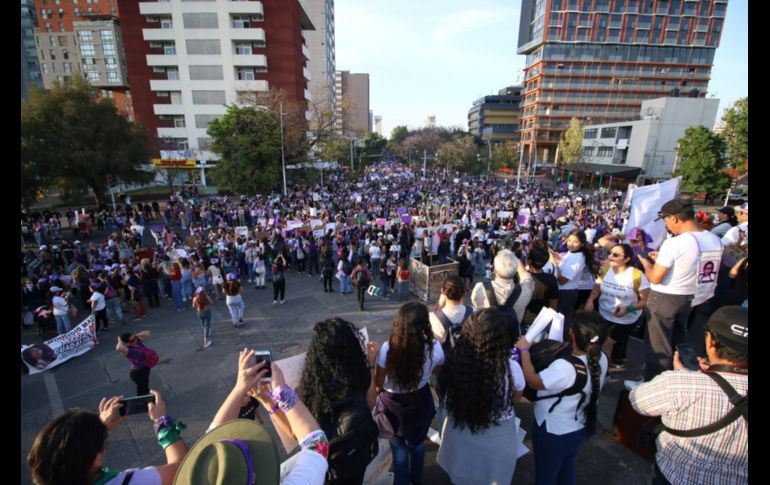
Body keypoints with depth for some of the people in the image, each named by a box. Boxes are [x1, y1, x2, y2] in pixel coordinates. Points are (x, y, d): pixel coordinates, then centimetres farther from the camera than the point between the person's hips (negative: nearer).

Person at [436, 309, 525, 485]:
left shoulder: (455, 359, -26)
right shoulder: (511, 368, -30)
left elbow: (444, 385, -3)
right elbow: (516, 397, -6)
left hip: (459, 430, 2)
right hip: (496, 437, -1)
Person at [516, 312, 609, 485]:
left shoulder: (564, 367, -40)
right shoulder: (602, 359, -18)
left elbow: (532, 380, -25)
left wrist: (524, 350, -15)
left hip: (553, 433, -6)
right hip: (582, 428, 6)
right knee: (567, 467, 35)